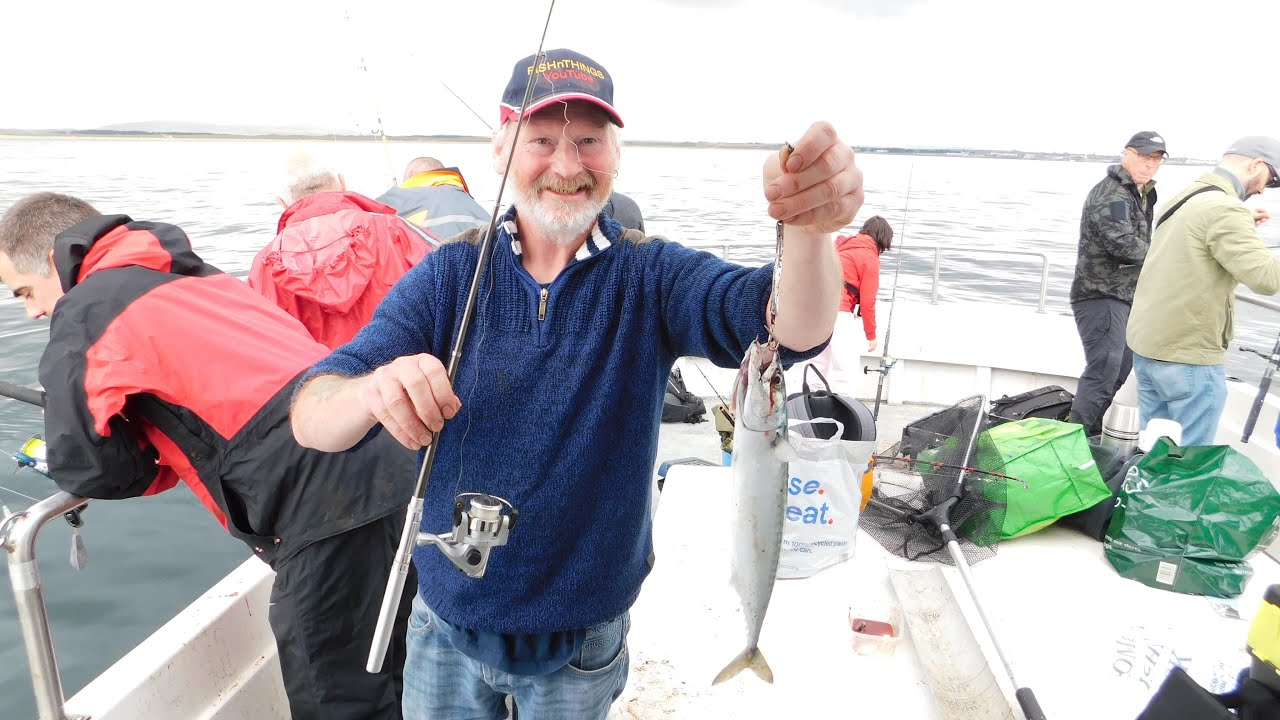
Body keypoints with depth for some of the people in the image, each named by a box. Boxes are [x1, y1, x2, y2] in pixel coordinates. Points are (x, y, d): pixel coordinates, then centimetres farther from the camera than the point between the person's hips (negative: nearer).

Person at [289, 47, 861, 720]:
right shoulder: (448, 275, -9)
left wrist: (808, 228, -50)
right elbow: (309, 419, -17)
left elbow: (792, 329, -28)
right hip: (447, 629, 1)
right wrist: (373, 392, -40)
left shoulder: (650, 275, -12)